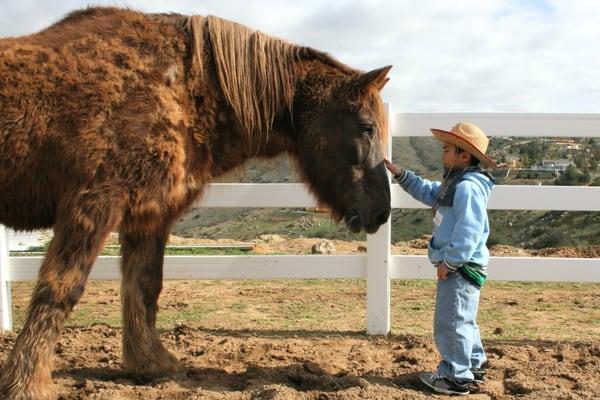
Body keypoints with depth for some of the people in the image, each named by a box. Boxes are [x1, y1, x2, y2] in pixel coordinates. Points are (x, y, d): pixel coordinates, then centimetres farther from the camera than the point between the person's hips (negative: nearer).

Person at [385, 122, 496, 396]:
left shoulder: (468, 187, -21)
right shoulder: (453, 183, 12)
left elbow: (469, 231, -27)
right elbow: (427, 192, 25)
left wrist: (449, 261, -23)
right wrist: (400, 174, 15)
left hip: (462, 267, -11)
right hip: (458, 265, 11)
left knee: (450, 322, -1)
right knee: (462, 320, 22)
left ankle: (455, 378, 11)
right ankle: (474, 366, 37)